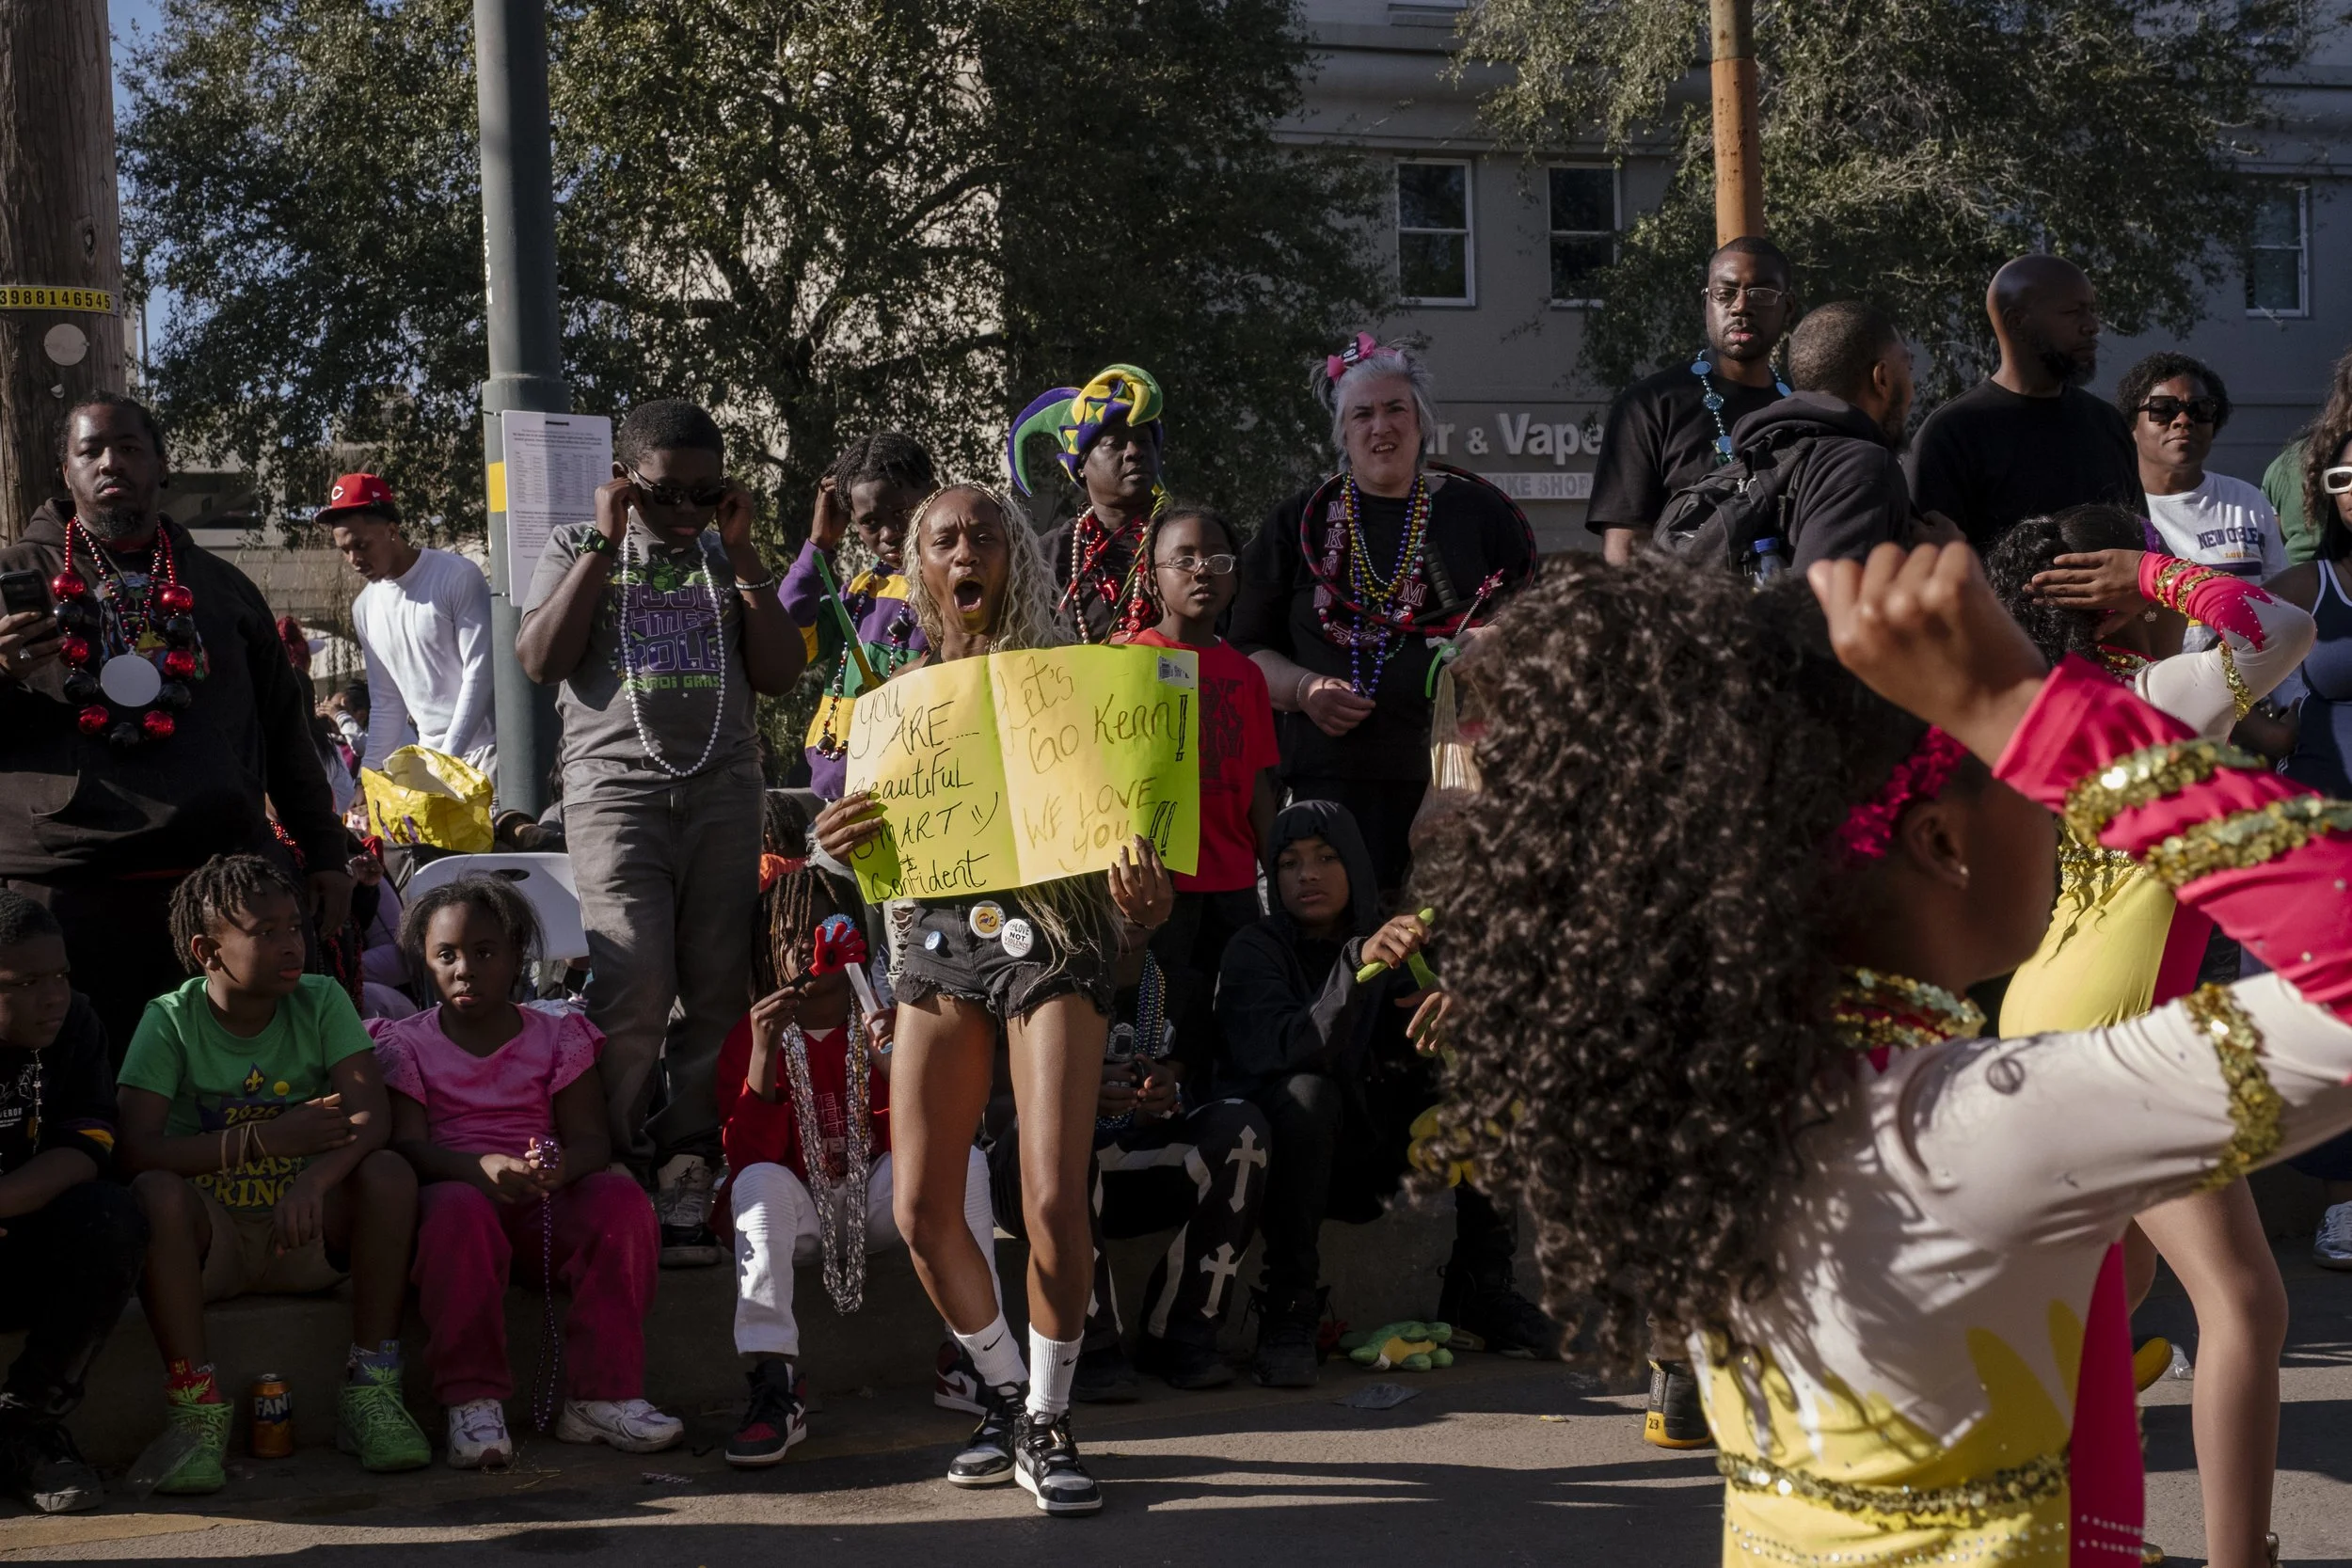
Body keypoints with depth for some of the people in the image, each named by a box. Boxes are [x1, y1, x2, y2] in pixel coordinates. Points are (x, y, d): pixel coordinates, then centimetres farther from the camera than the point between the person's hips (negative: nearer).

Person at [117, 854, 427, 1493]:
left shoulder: (321, 1002, -3)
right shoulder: (171, 1021, -9)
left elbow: (371, 1118, -15)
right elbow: (136, 1149, -22)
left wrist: (311, 1181, -37)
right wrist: (268, 1139, -31)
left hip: (303, 1233, 2)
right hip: (209, 1239, -2)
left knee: (389, 1172, -25)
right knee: (157, 1193, -33)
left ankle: (371, 1390, -18)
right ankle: (196, 1408, -25)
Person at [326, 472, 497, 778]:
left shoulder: (458, 578, -8)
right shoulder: (365, 608, 11)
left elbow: (480, 673, -12)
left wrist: (448, 757, -17)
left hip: (485, 748, -6)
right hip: (429, 754, 6)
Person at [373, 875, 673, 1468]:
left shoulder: (558, 1036, 12)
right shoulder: (406, 1044, 8)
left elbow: (590, 1138, 1)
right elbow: (408, 1146, -6)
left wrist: (562, 1166, -26)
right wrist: (484, 1167, -28)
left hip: (546, 1206, 2)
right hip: (457, 1191, -2)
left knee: (621, 1198, -28)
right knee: (458, 1210, -38)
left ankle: (600, 1395, -26)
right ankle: (472, 1402, -33)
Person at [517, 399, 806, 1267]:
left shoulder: (725, 558, 18)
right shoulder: (577, 547, 12)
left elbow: (780, 672, 9)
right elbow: (541, 658, -4)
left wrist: (742, 553, 4)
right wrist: (604, 545, -4)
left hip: (724, 790, 3)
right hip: (616, 788, -3)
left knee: (715, 992, -1)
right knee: (633, 992, -16)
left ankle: (686, 1181, 5)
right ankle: (615, 1169, -5)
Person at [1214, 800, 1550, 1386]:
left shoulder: (1388, 939, 3)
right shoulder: (1255, 951, -11)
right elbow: (1286, 1052, -30)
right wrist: (1358, 964, -43)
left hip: (1373, 1152, 5)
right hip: (1287, 1156, -5)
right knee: (1307, 1092, -35)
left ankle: (1481, 1293, -6)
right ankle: (1288, 1310, -29)